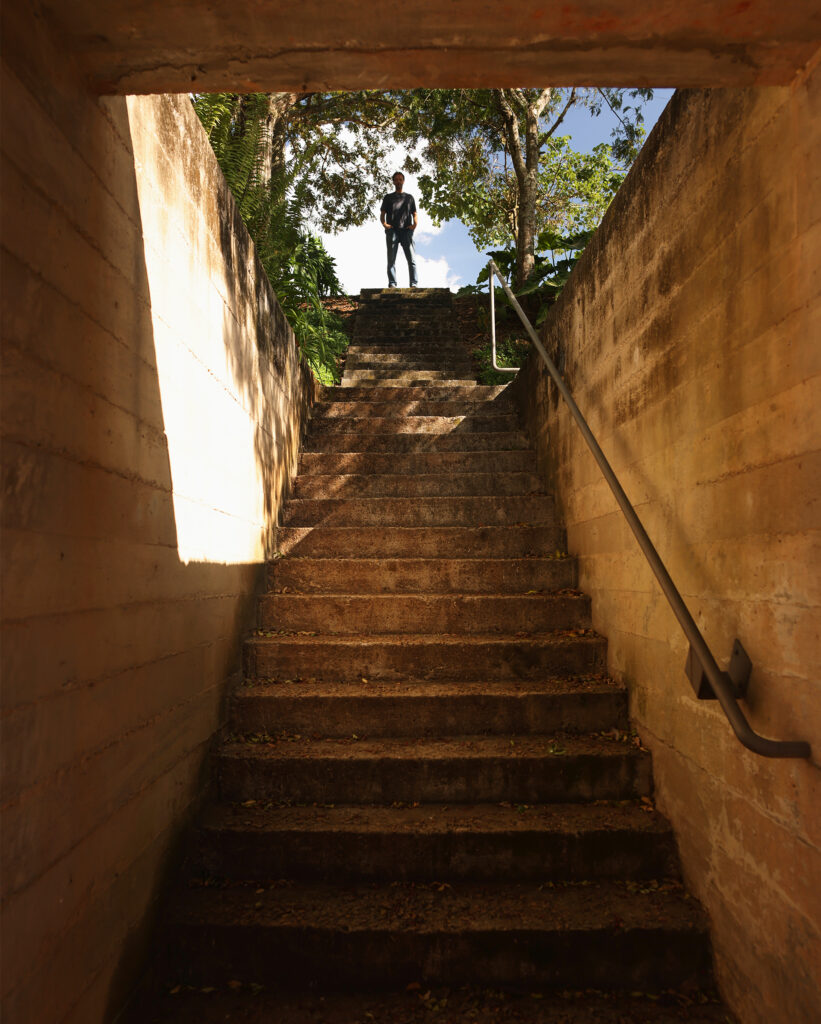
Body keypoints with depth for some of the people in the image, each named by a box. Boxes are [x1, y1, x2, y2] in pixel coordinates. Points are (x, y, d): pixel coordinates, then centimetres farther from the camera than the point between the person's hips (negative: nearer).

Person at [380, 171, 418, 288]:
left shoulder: (409, 198, 24)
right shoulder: (388, 197, 22)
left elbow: (414, 214, 19)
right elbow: (382, 213, 14)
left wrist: (415, 223, -3)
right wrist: (384, 223, -7)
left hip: (406, 230, 0)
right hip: (392, 230, 0)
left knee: (412, 259, -13)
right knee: (391, 259, -9)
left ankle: (413, 284, -17)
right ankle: (392, 284, -13)